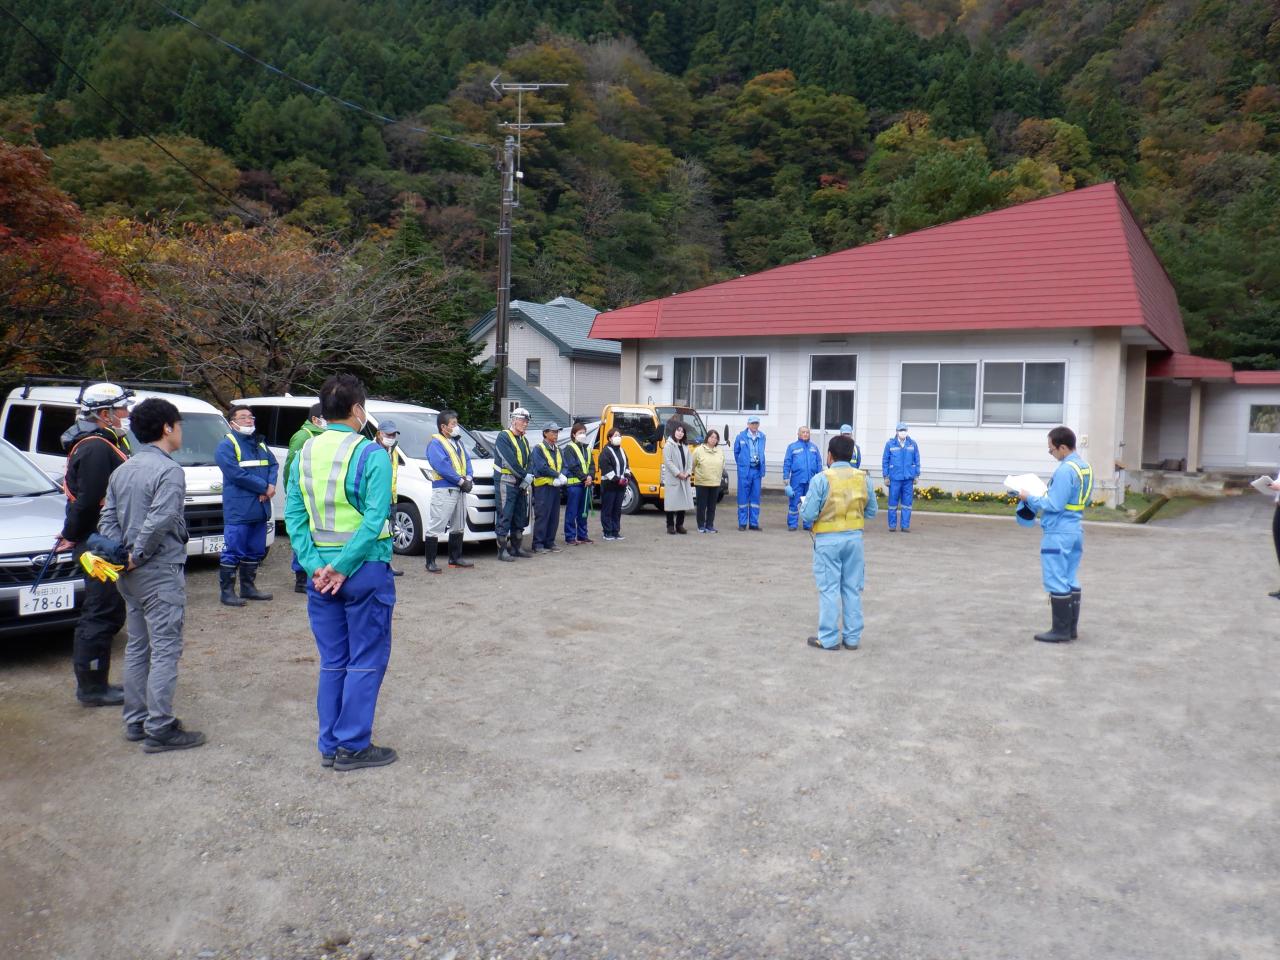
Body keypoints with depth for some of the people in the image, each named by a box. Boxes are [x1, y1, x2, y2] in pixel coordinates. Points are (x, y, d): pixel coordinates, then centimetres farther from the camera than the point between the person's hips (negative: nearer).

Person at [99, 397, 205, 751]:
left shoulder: (121, 471, 13)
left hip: (131, 575, 9)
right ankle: (159, 729, -2)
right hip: (161, 573, -9)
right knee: (165, 650, -4)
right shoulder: (169, 470, -15)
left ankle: (136, 722, 22)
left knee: (137, 647, 15)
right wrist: (137, 556, -13)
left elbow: (108, 518, 10)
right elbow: (159, 520, -25)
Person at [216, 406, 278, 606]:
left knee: (255, 551, 14)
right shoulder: (226, 445, -5)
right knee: (233, 552, -6)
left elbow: (273, 464, 13)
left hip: (260, 508, 8)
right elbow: (236, 473, -16)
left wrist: (271, 485, -7)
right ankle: (227, 591, 0)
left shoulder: (260, 443, 19)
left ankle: (248, 587, 25)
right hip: (238, 511, -7)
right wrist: (263, 487, -13)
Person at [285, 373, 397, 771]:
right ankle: (352, 746, 9)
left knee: (333, 662, 14)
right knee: (366, 661, 5)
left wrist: (316, 565, -3)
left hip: (321, 571, 6)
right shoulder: (371, 454, -12)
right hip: (365, 569, -6)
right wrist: (342, 567, -15)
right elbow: (375, 519, -19)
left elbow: (293, 515, 2)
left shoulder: (306, 452, 6)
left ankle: (330, 746, 21)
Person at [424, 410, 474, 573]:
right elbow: (442, 466, -19)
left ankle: (455, 558, 26)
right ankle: (430, 562, -7)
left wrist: (469, 478, -4)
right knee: (436, 527, -9)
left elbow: (467, 460, 15)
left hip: (460, 490, 9)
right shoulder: (435, 443, -9)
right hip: (443, 490, -9)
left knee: (459, 526, 16)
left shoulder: (457, 442, 18)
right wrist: (461, 480, -18)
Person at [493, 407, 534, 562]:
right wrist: (525, 476, -15)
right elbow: (510, 461, -18)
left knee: (520, 516, 11)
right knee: (504, 516, -8)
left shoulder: (524, 440, 18)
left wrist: (529, 477, -6)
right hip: (506, 482, -8)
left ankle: (516, 547, 21)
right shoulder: (503, 437, -8)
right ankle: (502, 550, -6)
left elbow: (529, 461, 12)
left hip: (521, 484, 8)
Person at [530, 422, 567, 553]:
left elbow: (564, 467, 11)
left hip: (556, 487, 7)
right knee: (542, 516, -6)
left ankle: (550, 542, 17)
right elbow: (542, 467, -17)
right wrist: (558, 475, -13)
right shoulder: (538, 449, -6)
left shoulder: (558, 450, 17)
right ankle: (538, 544, -2)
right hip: (543, 486, -7)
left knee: (554, 516, 8)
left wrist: (562, 478, -10)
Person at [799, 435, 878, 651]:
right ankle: (852, 637, 17)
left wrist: (803, 507, 8)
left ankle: (829, 639, 8)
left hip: (828, 540, -4)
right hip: (854, 538, 4)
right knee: (852, 589, 12)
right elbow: (871, 511, 8)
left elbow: (809, 514, -14)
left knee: (829, 589, 4)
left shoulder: (821, 479, -14)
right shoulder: (864, 479, 0)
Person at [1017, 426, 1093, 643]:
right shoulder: (1085, 467, 10)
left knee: (1057, 582, -2)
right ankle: (1071, 628, 18)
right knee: (1071, 581, 13)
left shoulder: (1065, 470, -19)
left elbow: (1054, 505, -20)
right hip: (1076, 530, 9)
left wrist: (1029, 498, -8)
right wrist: (1042, 495, 14)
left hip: (1058, 533, -9)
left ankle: (1060, 630, 2)